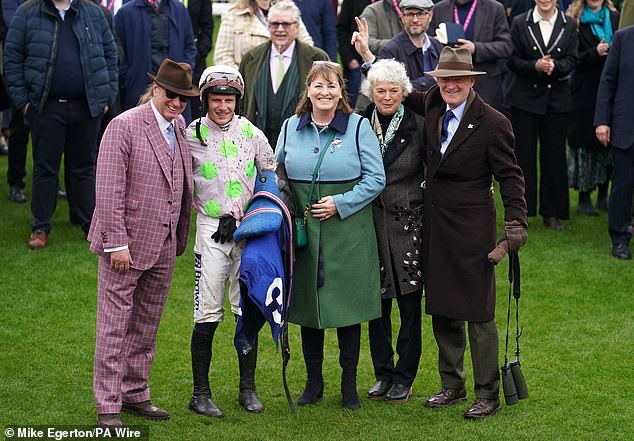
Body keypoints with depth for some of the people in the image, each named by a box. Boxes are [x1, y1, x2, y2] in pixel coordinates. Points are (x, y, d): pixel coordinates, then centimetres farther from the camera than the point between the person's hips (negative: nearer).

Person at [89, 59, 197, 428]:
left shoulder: (181, 128, 9)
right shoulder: (124, 127, -12)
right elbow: (109, 190, -15)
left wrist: (180, 238, 13)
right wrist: (116, 243, -18)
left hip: (164, 245, 7)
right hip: (126, 244, -7)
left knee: (147, 327, 16)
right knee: (114, 327, -1)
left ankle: (136, 394, 28)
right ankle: (108, 407, 6)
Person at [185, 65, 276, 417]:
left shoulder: (251, 134, 5)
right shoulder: (192, 136, -3)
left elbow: (272, 174, 17)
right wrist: (218, 214, 1)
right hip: (211, 229, -3)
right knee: (208, 314, -5)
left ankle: (248, 388, 17)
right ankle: (201, 393, 5)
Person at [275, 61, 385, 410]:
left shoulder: (358, 126, -1)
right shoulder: (291, 127, 8)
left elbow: (376, 178, -4)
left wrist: (340, 204, -12)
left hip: (347, 231, -3)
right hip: (303, 230, 3)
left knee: (347, 302, 1)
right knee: (307, 303, 7)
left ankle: (349, 384, 13)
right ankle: (313, 381, 20)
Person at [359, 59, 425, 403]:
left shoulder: (418, 126, -3)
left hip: (409, 223, -2)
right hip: (371, 223, 2)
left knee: (410, 305, 3)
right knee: (376, 303, 8)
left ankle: (404, 378, 14)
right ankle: (382, 374, 22)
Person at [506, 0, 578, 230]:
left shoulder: (569, 25, 5)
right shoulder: (520, 23, 1)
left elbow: (571, 60, 1)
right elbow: (513, 61, -2)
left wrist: (554, 66, -20)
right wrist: (535, 66, -19)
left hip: (557, 99, 1)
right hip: (525, 97, -1)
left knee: (554, 155, 4)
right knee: (523, 154, 1)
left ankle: (552, 212, 14)